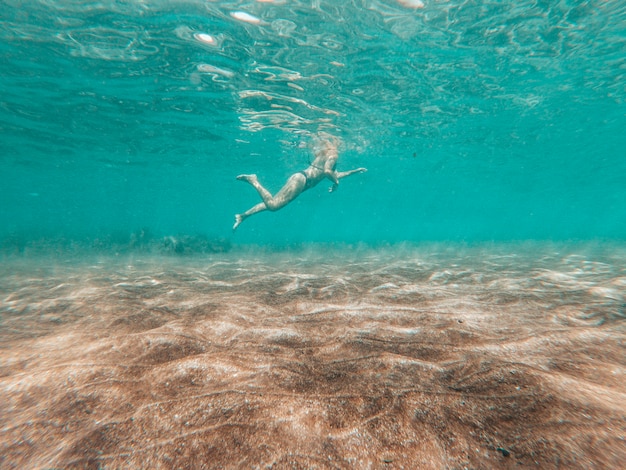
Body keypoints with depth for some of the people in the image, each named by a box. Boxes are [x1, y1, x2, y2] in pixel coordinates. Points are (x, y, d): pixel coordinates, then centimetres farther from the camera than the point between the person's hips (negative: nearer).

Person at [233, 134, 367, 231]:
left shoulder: (327, 154, 29)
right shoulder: (333, 154, -1)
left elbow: (334, 174, 36)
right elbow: (327, 171, -20)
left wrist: (354, 171, 41)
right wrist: (336, 182, -2)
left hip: (300, 179, 10)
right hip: (301, 179, -10)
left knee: (272, 203, 4)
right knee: (273, 205, -19)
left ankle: (242, 216, 4)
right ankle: (253, 181, -10)